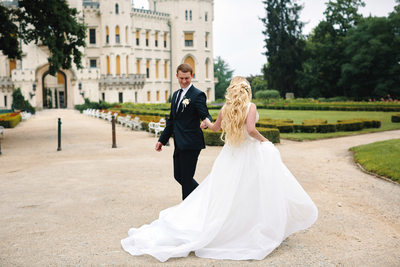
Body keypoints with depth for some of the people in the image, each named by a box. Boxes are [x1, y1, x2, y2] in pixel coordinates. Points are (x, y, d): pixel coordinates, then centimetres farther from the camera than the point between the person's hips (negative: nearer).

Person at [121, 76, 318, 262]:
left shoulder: (225, 109, 4)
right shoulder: (251, 107, -10)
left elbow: (216, 127, 20)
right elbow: (250, 129, -25)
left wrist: (206, 122, 41)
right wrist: (263, 140, -7)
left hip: (230, 154, 5)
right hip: (251, 151, -5)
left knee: (226, 193, 11)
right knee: (258, 193, 4)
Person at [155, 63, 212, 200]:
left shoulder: (198, 95, -8)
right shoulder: (176, 94, 16)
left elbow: (205, 115, -17)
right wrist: (162, 140, 19)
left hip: (190, 144, -8)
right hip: (179, 144, 8)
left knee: (186, 178, -1)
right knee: (178, 176, 15)